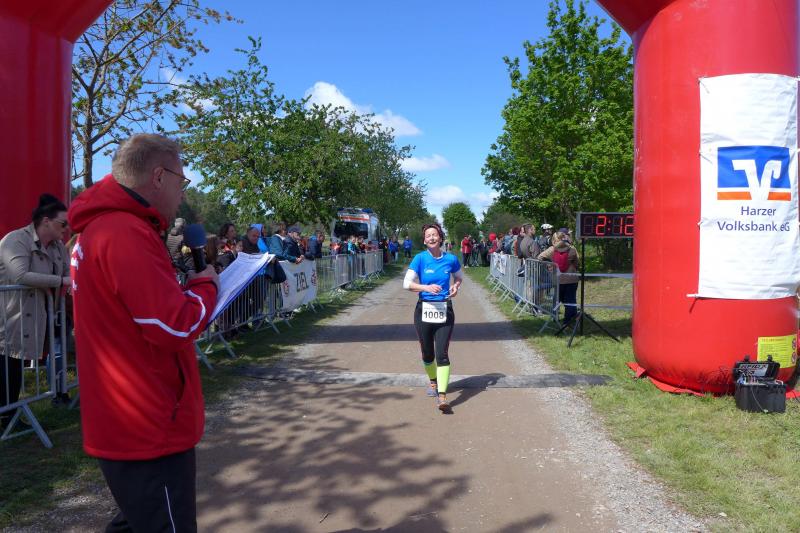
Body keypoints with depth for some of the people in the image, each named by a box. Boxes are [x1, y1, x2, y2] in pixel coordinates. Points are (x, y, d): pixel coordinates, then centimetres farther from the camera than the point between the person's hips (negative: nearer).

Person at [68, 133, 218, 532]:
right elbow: (177, 325, -25)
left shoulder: (101, 226, 11)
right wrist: (205, 284, -7)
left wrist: (183, 285, 8)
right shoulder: (126, 232, -23)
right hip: (149, 429, -10)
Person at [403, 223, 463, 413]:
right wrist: (426, 287, -23)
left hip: (445, 310, 0)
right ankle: (433, 381, 41)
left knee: (442, 353, -10)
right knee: (427, 353, 13)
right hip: (424, 309, 0)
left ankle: (442, 395, -14)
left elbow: (459, 277, 20)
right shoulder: (420, 258, -5)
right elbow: (407, 283, -8)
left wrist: (455, 286, -1)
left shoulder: (450, 259, 1)